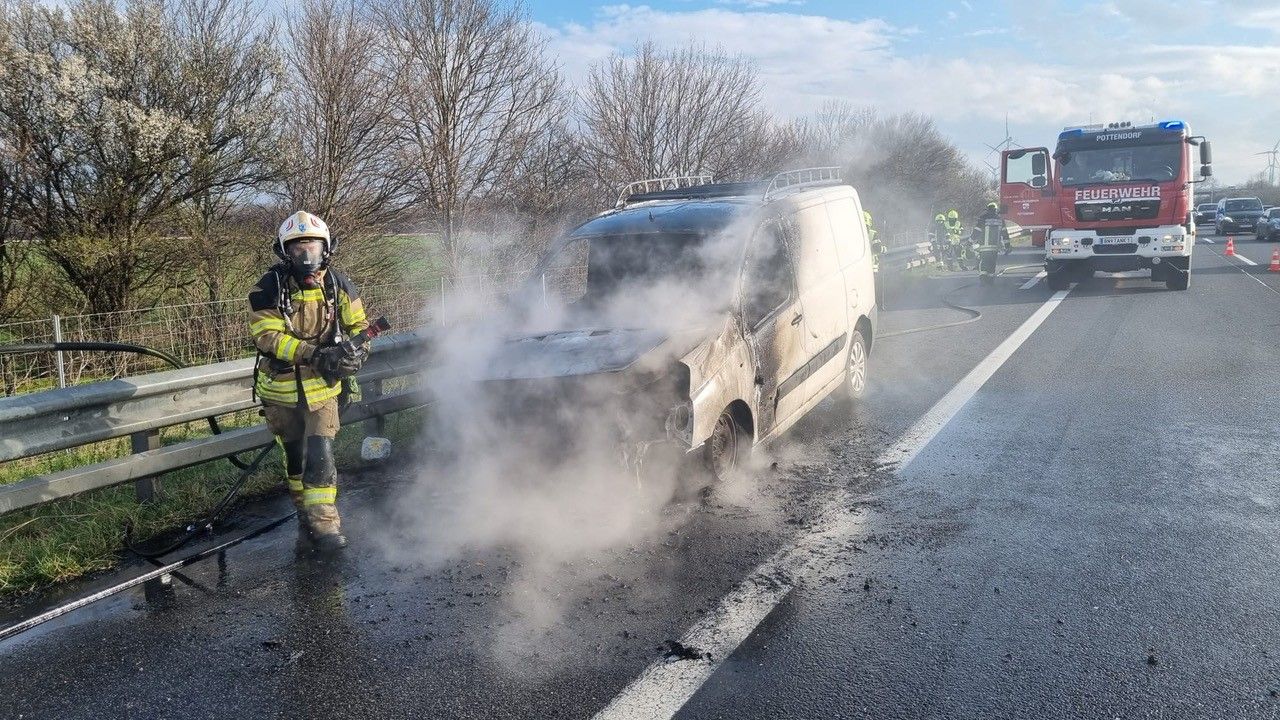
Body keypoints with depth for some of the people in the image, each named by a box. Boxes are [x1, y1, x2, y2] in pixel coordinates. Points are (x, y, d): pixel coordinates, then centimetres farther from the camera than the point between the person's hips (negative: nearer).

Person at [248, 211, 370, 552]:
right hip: (281, 386, 0)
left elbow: (359, 325, 4)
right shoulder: (268, 289, -15)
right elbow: (268, 336, -22)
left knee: (320, 455, -10)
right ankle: (303, 511, 37)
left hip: (322, 386, 0)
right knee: (294, 456, 16)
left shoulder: (338, 285, -6)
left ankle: (324, 522, -4)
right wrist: (314, 354, -33)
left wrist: (357, 351, -18)